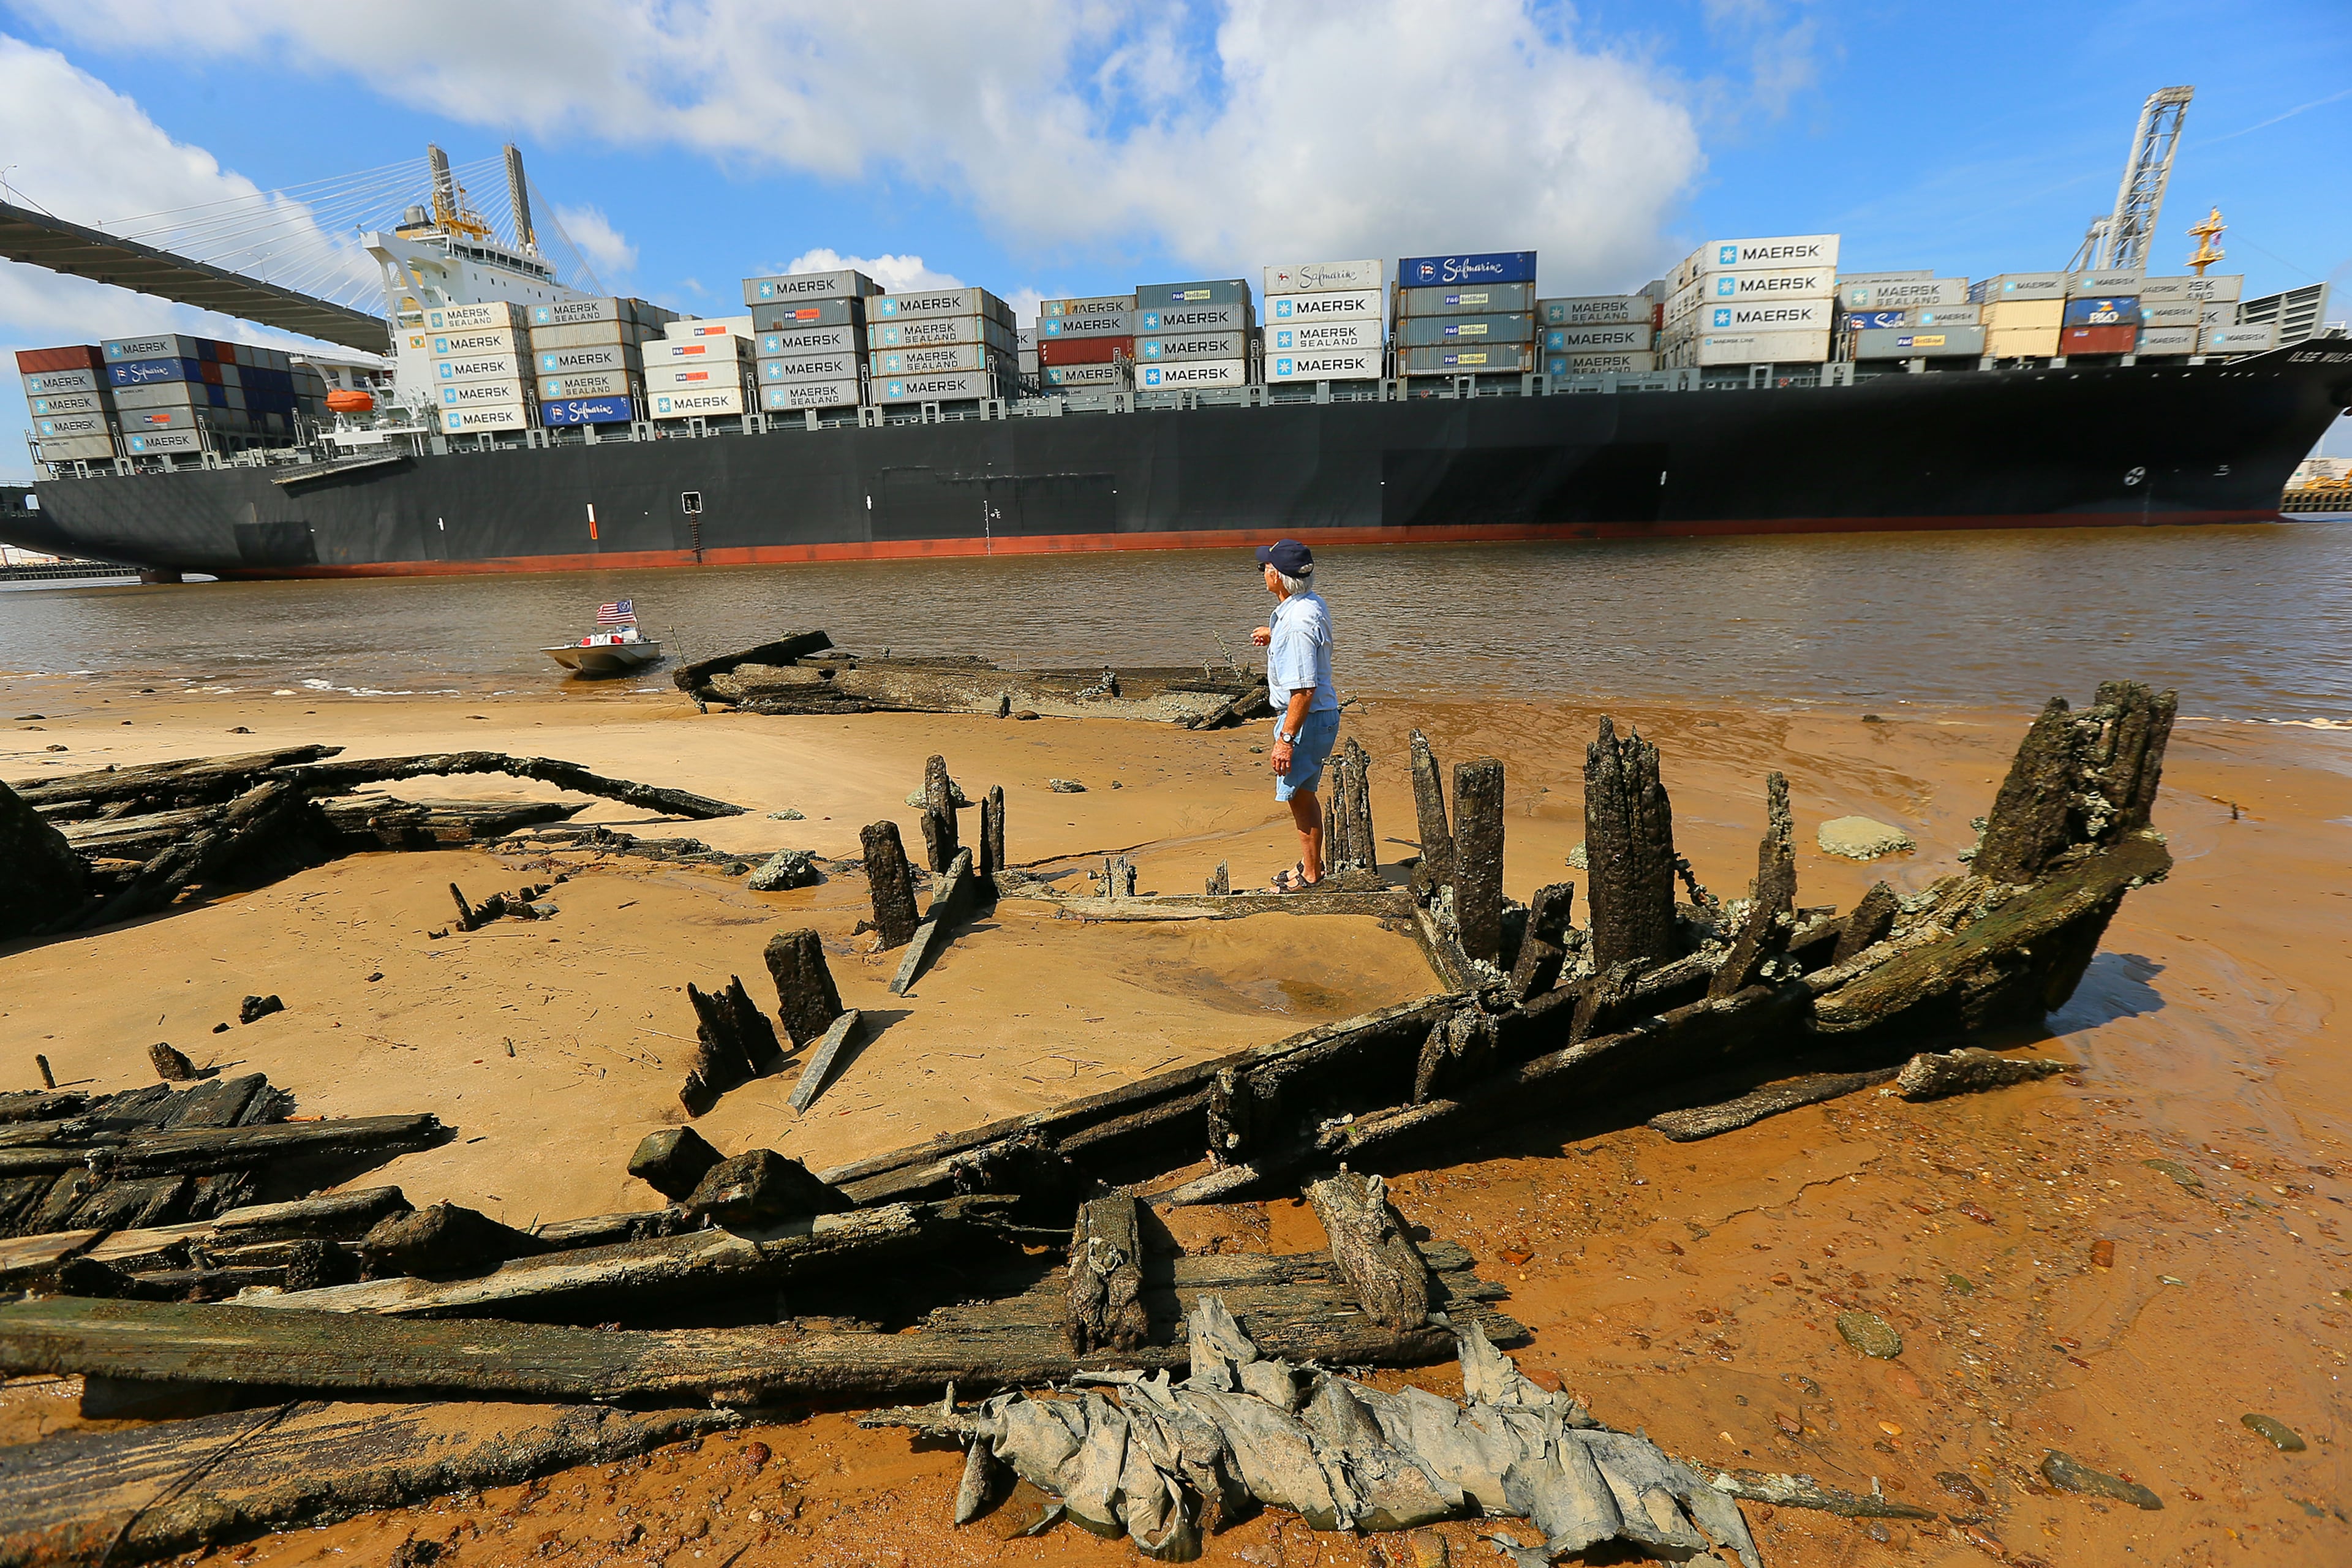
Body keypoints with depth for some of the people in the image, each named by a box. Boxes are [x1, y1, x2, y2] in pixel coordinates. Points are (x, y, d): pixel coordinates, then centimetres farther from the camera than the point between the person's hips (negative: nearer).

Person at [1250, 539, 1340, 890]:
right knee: (1302, 794, 20)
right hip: (1321, 714, 10)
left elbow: (1304, 690, -28)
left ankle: (1311, 875, 16)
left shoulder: (1297, 625, -26)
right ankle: (1311, 863, 34)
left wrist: (1285, 739, -25)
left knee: (1298, 795, 3)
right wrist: (1274, 635, 22)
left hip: (1306, 719, -10)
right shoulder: (1313, 603, 5)